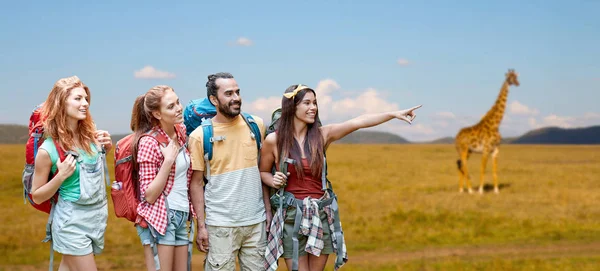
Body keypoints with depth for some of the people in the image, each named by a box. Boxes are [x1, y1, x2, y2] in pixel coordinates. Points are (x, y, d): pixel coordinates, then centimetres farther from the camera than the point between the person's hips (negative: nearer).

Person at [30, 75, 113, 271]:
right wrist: (61, 176, -22)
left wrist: (107, 149, -1)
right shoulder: (48, 149, -15)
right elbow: (37, 197, -7)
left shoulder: (92, 136, -2)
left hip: (98, 216, 5)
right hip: (72, 220, -5)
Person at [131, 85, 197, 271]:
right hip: (159, 219, -7)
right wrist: (168, 160, -21)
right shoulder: (148, 142, -15)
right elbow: (149, 195, -17)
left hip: (182, 217, 7)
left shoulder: (181, 132, 5)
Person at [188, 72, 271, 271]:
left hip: (256, 221, 3)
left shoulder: (256, 125, 3)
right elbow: (197, 183, -2)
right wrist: (201, 226, -5)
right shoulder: (200, 135, -5)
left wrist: (269, 210, 6)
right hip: (221, 224, -3)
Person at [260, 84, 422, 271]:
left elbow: (358, 122, -11)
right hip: (292, 216, -3)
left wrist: (395, 114, -19)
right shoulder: (273, 140, -5)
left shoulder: (322, 135, 0)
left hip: (323, 215, 3)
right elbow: (263, 173, 9)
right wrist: (274, 181, -14)